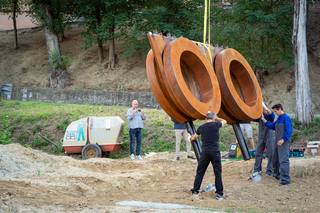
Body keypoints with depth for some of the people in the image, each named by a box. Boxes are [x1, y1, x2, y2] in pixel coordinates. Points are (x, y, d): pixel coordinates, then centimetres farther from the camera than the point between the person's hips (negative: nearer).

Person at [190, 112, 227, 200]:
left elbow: (192, 138, 24)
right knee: (218, 172, 3)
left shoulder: (201, 127, 8)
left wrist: (191, 138, 47)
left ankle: (195, 191, 10)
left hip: (205, 152, 2)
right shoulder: (216, 125, 0)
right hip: (215, 151, -2)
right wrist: (215, 118, 33)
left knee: (200, 172, 10)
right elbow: (224, 121, 23)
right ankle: (219, 193, 3)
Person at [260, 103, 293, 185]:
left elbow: (289, 131, -20)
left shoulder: (286, 118, -13)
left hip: (284, 143, -10)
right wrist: (263, 119, 17)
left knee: (284, 160, -11)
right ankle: (277, 175, 36)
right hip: (277, 142, 10)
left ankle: (286, 179, -11)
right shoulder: (279, 118, 15)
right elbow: (272, 126, 19)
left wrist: (282, 140, -26)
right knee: (275, 159, 19)